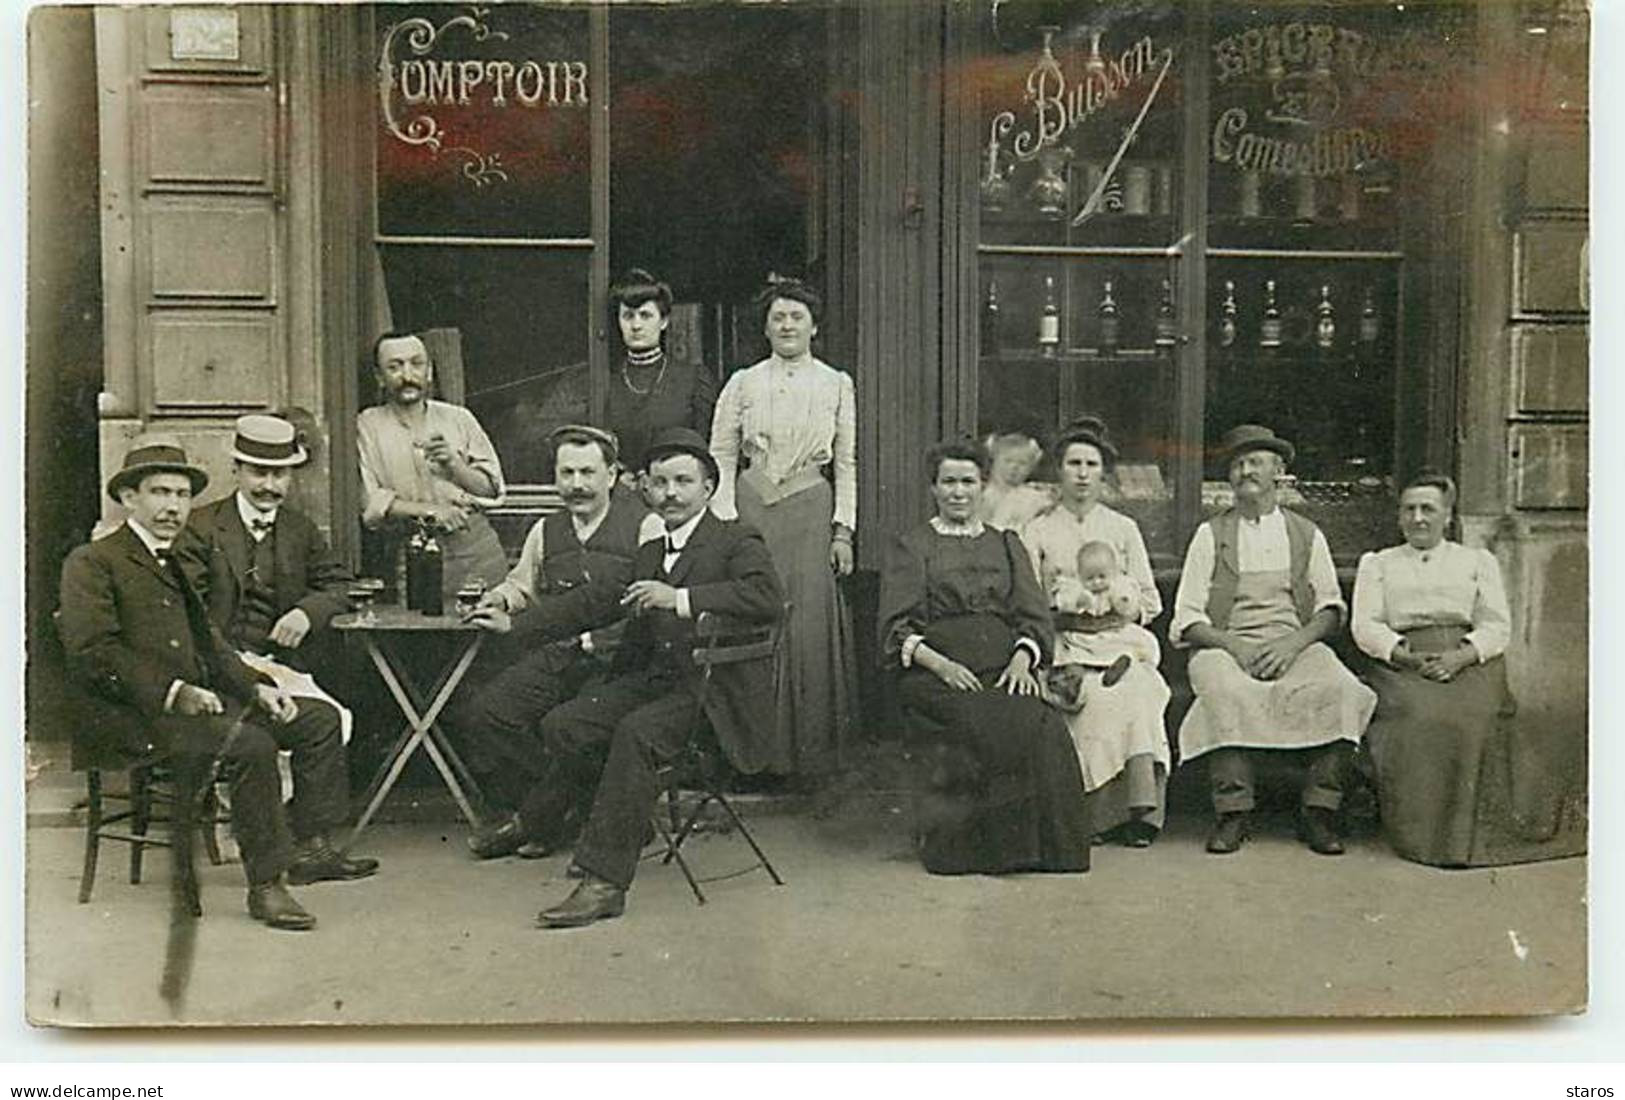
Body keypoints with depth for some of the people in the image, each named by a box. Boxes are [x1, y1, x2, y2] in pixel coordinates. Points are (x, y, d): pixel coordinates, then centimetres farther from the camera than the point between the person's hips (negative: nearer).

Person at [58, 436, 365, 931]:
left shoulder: (173, 564, 24)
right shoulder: (90, 563, -3)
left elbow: (209, 642, 22)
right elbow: (93, 652, -15)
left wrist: (256, 686, 5)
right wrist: (173, 692, -23)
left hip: (194, 698, 9)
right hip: (135, 713, -9)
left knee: (320, 719, 0)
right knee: (250, 744, -32)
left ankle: (306, 845, 2)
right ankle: (266, 885, -22)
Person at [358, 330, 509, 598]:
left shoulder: (459, 419, 12)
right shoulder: (367, 426, 5)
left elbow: (492, 490, 7)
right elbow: (369, 502, -5)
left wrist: (454, 465, -9)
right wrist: (429, 510, -13)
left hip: (474, 545, 2)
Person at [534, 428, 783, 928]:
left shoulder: (736, 540, -2)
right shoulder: (649, 553, 21)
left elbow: (769, 598, -23)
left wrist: (680, 598, -23)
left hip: (711, 688, -7)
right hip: (654, 679, 7)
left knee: (636, 732, -32)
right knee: (560, 725, -13)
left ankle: (604, 881, -27)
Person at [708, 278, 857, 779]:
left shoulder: (837, 385, 9)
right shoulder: (743, 384, 8)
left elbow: (847, 464, 8)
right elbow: (721, 456, 6)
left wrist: (843, 530, 1)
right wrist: (724, 525, -4)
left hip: (812, 511, 0)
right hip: (752, 507, 0)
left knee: (811, 621, -5)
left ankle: (811, 749, 8)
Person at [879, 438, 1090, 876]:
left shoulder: (1006, 545, 24)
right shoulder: (910, 547, 14)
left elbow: (1034, 618, 14)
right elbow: (897, 628, 3)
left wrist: (1022, 660, -8)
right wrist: (941, 664, -14)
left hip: (1002, 670, 3)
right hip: (933, 674, -3)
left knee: (1042, 725, -29)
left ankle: (1033, 844, -18)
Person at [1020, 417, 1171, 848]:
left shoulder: (1123, 529, 20)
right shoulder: (1037, 530, 14)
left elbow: (1149, 600, 15)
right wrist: (1063, 614, -13)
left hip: (1120, 640, 1)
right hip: (1064, 646, -1)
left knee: (1137, 689, -31)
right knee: (1101, 698, -31)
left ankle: (1140, 805, -31)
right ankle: (1108, 810, -28)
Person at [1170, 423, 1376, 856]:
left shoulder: (1307, 535, 18)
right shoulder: (1211, 535, 12)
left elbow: (1331, 609, 11)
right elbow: (1187, 618, 5)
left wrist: (1293, 643, -9)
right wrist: (1233, 646, -13)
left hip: (1296, 646, 2)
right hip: (1226, 646, -1)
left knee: (1340, 690, -29)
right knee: (1226, 693, -35)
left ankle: (1319, 813, -21)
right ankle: (1232, 814, -27)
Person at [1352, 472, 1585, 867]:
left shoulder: (1478, 560, 23)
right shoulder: (1377, 563, 22)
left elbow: (1498, 626, 10)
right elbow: (1365, 626, 8)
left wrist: (1462, 655, -11)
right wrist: (1403, 654, -11)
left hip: (1470, 660, 0)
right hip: (1403, 662, 0)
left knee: (1473, 716, -33)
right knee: (1419, 716, -34)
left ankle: (1467, 832, -25)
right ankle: (1421, 831, -27)